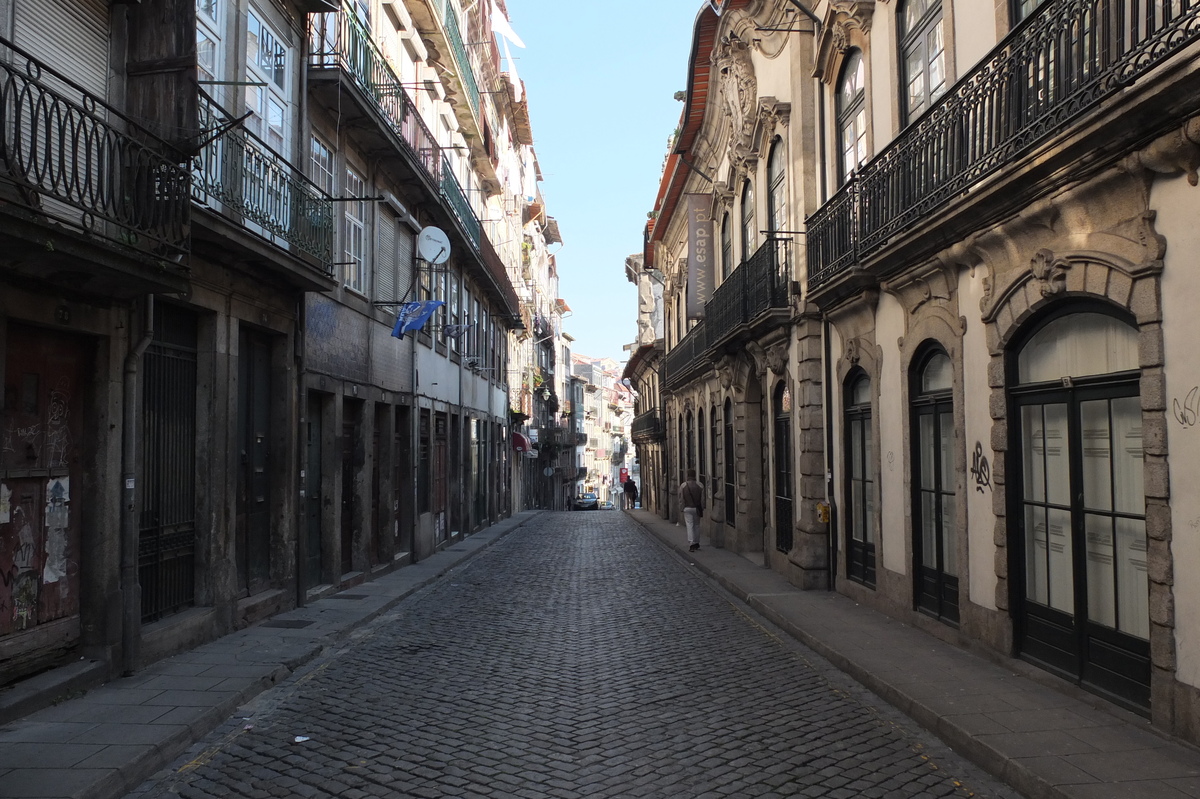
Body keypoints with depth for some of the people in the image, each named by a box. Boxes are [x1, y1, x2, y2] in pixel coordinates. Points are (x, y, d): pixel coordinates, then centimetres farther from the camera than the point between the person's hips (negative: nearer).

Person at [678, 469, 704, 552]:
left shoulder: (683, 485, -6)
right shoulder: (700, 486, -4)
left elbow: (681, 499, -2)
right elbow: (702, 499, 0)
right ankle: (696, 543, 23)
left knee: (690, 526, -3)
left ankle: (691, 545, -11)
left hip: (687, 508, -2)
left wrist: (682, 508, 8)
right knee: (696, 525, 15)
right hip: (697, 508, 2)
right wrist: (702, 509, 9)